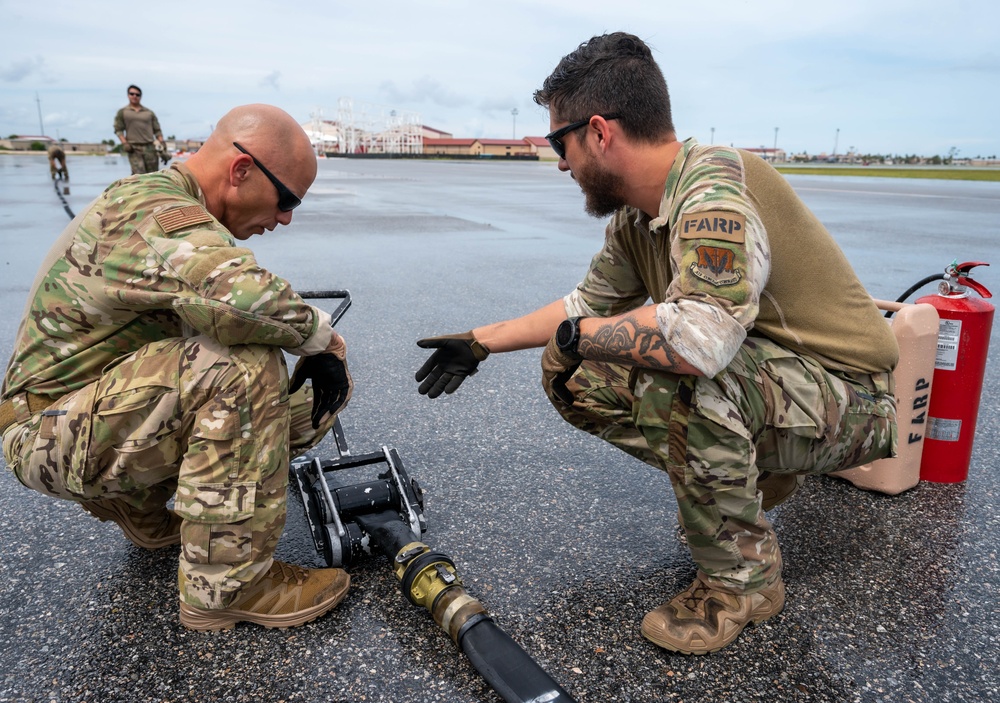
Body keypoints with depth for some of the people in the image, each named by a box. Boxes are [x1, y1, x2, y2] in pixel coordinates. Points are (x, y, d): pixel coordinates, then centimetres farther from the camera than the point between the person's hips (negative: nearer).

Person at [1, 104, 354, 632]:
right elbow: (243, 295, -43)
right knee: (242, 364, -32)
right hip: (51, 430, -10)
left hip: (109, 414, 10)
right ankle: (226, 586, -22)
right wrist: (322, 336, -23)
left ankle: (138, 505, 21)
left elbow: (221, 304, 11)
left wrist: (318, 351, -4)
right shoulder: (148, 211, -23)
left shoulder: (174, 210, 11)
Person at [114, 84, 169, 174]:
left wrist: (162, 145, 2)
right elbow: (118, 130, 8)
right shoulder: (122, 112, 12)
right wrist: (124, 143, -8)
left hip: (150, 147, 2)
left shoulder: (149, 113, 16)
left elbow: (157, 130, 14)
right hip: (134, 148, -2)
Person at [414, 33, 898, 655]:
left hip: (846, 398, -8)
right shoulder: (636, 217, 1)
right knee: (574, 376, -1)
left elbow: (699, 335, -44)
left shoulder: (716, 191, -28)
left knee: (682, 373, -36)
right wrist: (478, 343, 18)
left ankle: (743, 579, -11)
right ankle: (750, 476, 12)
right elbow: (588, 303, 15)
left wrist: (578, 334, -25)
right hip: (752, 379, 8)